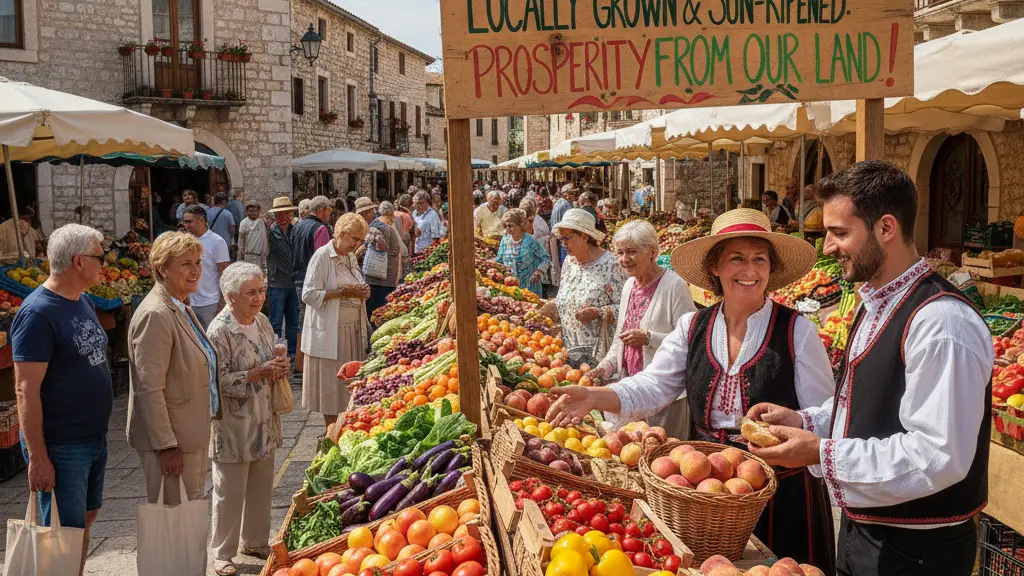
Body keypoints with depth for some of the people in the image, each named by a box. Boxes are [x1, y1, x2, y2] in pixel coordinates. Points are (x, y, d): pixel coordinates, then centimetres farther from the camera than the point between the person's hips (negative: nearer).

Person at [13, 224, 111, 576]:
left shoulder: (82, 301, 8)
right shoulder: (38, 313, -18)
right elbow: (26, 391, -20)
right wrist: (38, 459, -21)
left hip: (94, 439, 9)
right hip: (60, 449, -8)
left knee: (86, 519, 19)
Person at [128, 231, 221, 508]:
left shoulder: (181, 307, 10)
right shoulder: (155, 315, -21)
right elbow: (149, 388, -23)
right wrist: (167, 446, -23)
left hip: (193, 431, 10)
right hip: (169, 436, -10)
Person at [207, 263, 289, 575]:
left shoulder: (263, 322, 6)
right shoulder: (220, 331, -18)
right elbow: (219, 381, -21)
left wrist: (280, 367, -2)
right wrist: (258, 373, -23)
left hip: (264, 421, 7)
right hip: (234, 426, -7)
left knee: (261, 486, 17)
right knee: (230, 492, 5)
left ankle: (255, 541, 34)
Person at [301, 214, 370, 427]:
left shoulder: (350, 256, 14)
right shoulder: (322, 256, -11)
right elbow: (309, 295, -17)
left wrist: (362, 292, 4)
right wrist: (344, 292, -21)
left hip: (353, 329, 8)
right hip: (329, 332, -7)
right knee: (330, 384, -1)